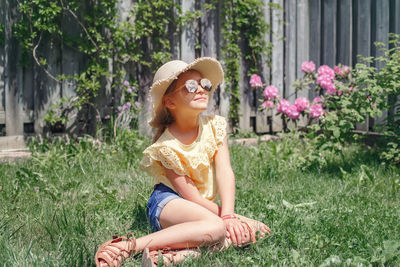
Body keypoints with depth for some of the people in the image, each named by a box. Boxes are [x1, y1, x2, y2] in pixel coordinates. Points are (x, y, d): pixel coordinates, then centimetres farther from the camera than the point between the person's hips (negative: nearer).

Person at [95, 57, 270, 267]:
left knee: (254, 232, -18)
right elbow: (192, 197, -17)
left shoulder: (214, 126, 0)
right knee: (215, 227, -37)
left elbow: (225, 172, -12)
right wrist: (237, 219, -20)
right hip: (167, 203, -6)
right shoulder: (166, 146, -16)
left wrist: (228, 215, -28)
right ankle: (129, 246, -35)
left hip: (205, 207, 7)